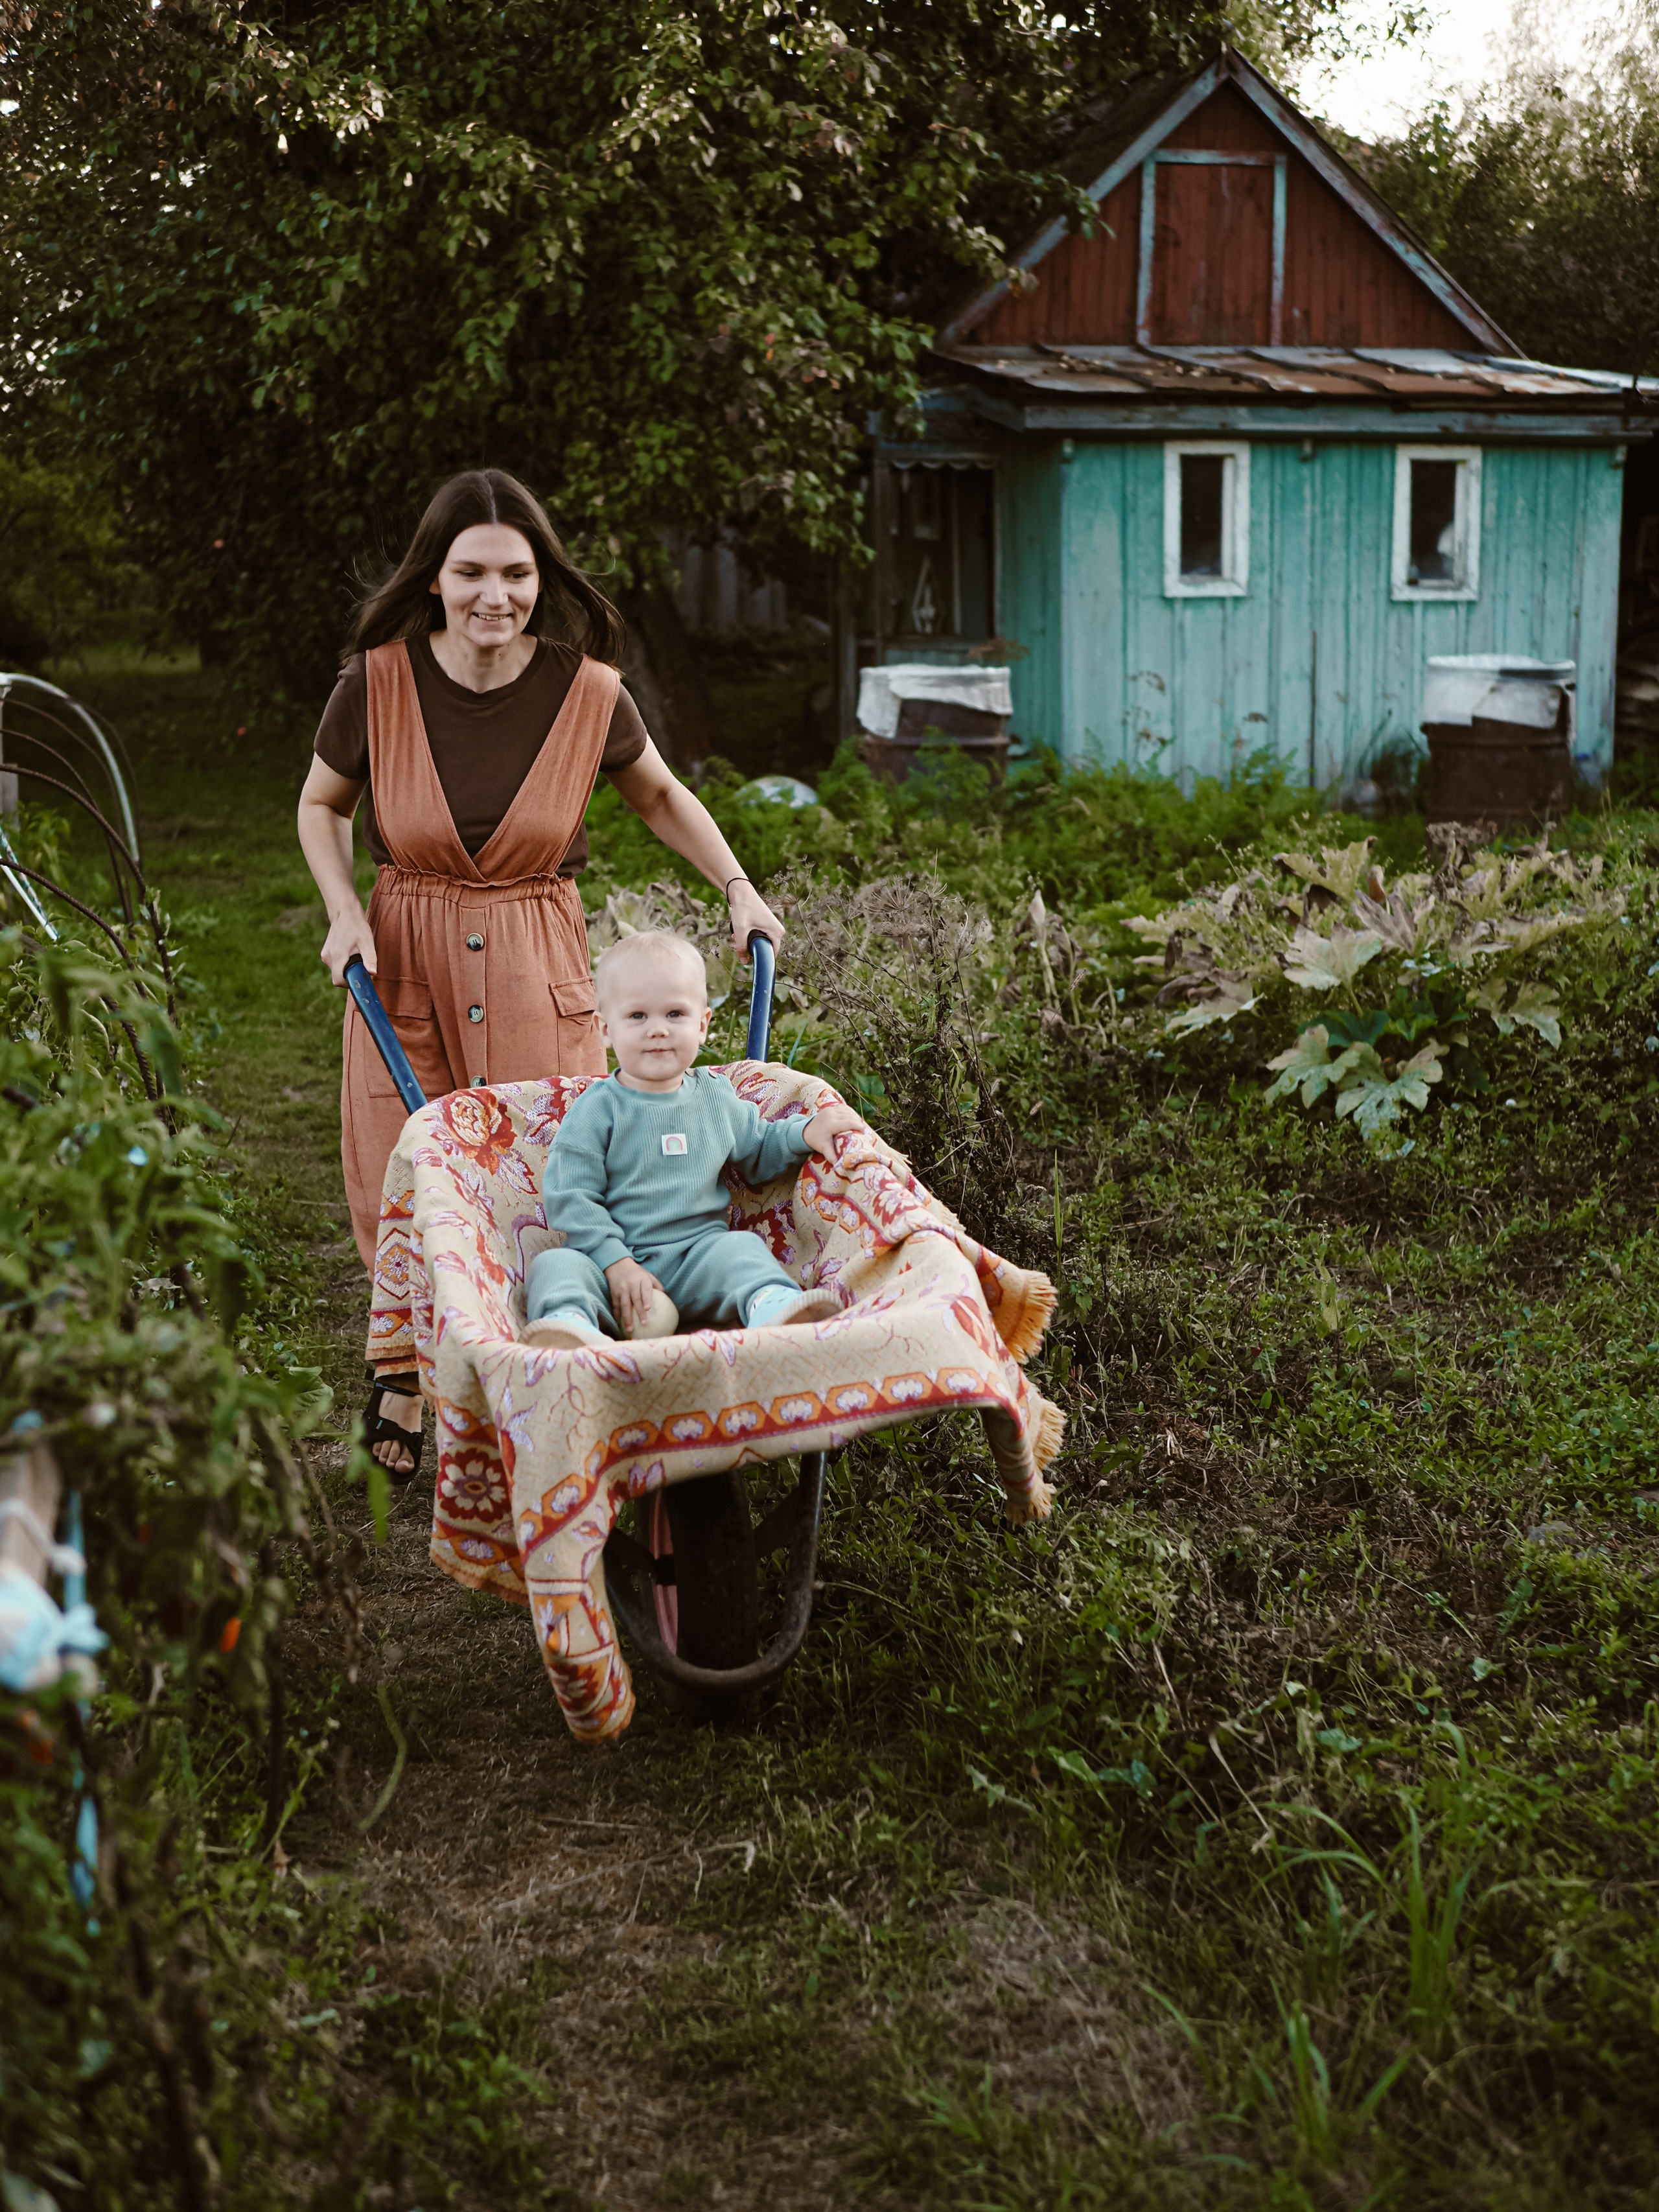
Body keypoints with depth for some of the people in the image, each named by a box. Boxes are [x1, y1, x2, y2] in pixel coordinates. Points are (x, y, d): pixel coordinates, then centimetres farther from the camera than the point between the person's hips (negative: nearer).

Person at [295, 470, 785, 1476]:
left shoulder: (586, 691, -9)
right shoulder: (378, 683, -10)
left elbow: (662, 794, 11)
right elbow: (321, 805, 8)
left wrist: (739, 888, 0)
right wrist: (343, 910, -7)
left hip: (538, 958, 0)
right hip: (405, 956, 0)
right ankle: (407, 1368, 34)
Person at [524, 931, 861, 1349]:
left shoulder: (715, 1097, 11)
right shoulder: (598, 1110, -4)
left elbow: (758, 1152, 28)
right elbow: (569, 1197, -8)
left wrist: (806, 1132, 9)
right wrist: (615, 1263, -18)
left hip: (698, 1254, 3)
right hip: (615, 1256, -3)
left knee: (742, 1248, -23)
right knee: (557, 1264, -27)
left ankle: (771, 1304, -49)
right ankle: (570, 1322, -56)